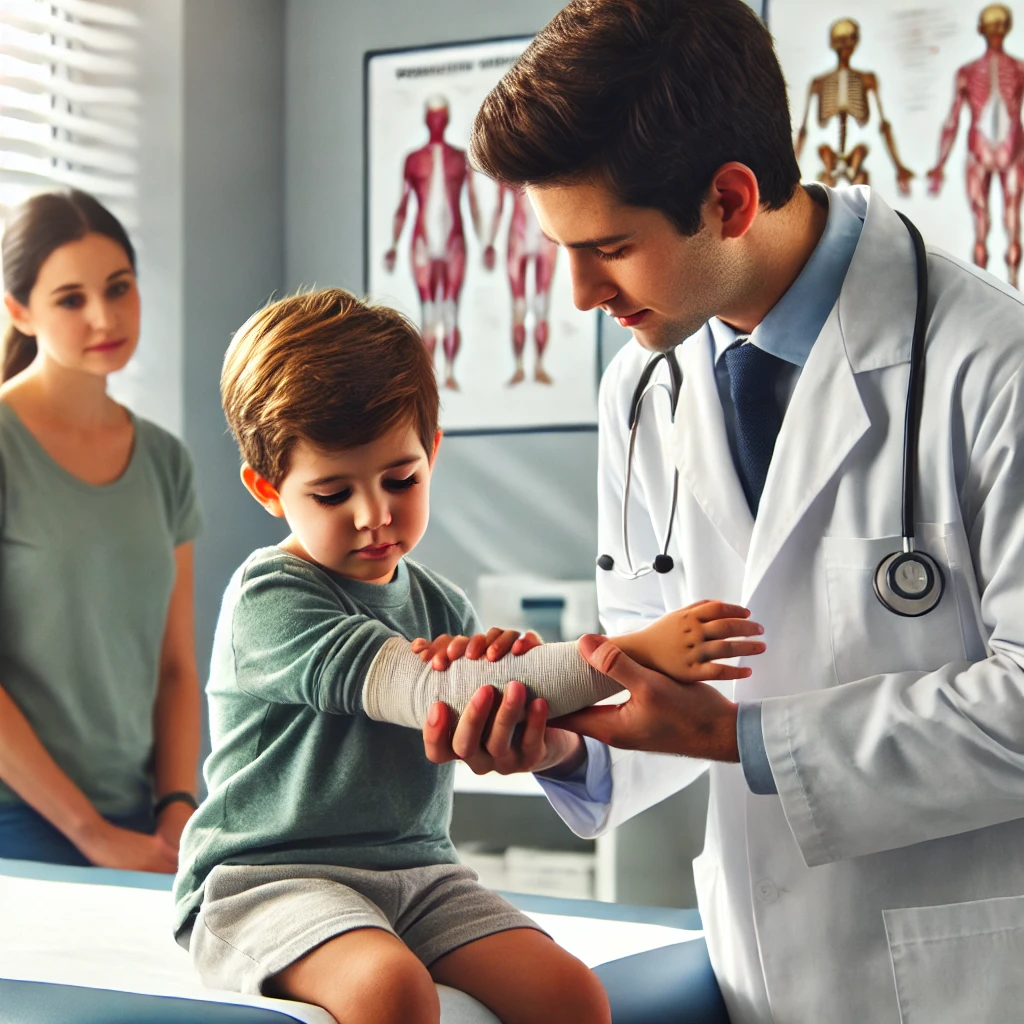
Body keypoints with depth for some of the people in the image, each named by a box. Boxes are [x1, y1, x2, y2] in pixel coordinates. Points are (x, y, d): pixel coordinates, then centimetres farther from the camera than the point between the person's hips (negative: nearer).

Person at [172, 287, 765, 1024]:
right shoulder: (271, 600, -13)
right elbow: (434, 695, -25)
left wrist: (507, 663, -18)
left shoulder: (438, 605, 12)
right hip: (267, 880, -6)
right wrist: (628, 656, -31)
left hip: (416, 873, 6)